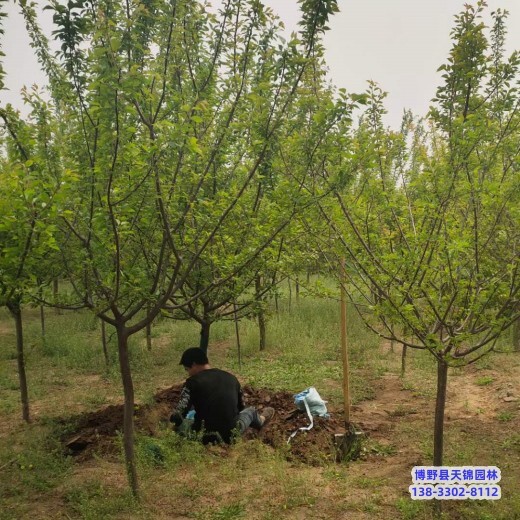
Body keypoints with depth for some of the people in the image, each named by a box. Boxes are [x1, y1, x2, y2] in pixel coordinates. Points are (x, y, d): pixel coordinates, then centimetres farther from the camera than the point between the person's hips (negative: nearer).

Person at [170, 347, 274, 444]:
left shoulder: (192, 382, -9)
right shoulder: (231, 377, 4)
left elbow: (177, 416, -17)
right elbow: (240, 407, 19)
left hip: (203, 438, -3)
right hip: (230, 437, 3)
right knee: (250, 411, 32)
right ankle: (260, 420, 63)